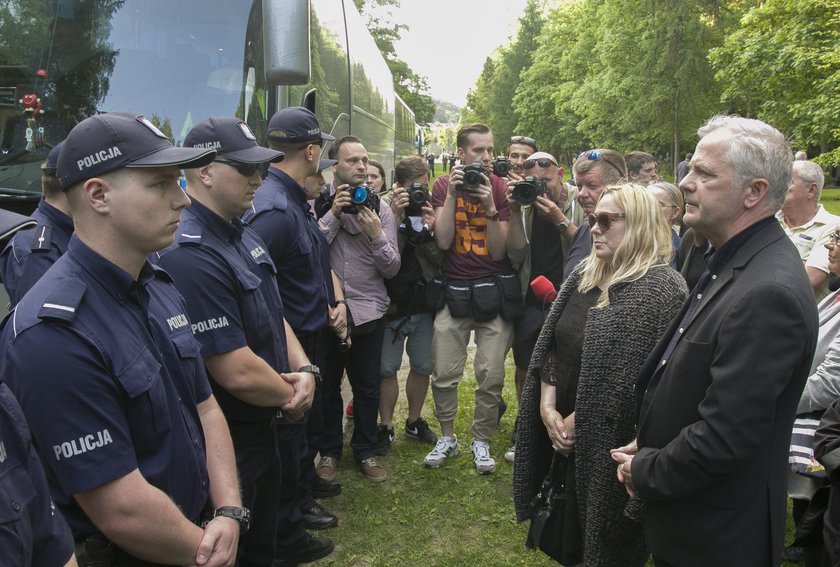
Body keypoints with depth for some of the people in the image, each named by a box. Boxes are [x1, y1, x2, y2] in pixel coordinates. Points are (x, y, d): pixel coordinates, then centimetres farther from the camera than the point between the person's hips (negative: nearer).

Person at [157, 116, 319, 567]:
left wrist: (303, 369, -6)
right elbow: (237, 373, -28)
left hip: (262, 427, 9)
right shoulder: (190, 255, -27)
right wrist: (291, 397, -10)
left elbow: (273, 313, 12)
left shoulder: (243, 235, 5)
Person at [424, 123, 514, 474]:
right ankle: (447, 437, 25)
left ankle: (481, 441, 23)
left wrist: (490, 207, -18)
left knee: (491, 377, 2)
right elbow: (443, 242, -10)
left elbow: (499, 252, -6)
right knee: (444, 374, 2)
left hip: (494, 291, 0)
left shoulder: (501, 188, -1)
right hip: (453, 290, 1)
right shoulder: (444, 185, 1)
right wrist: (453, 195, -16)